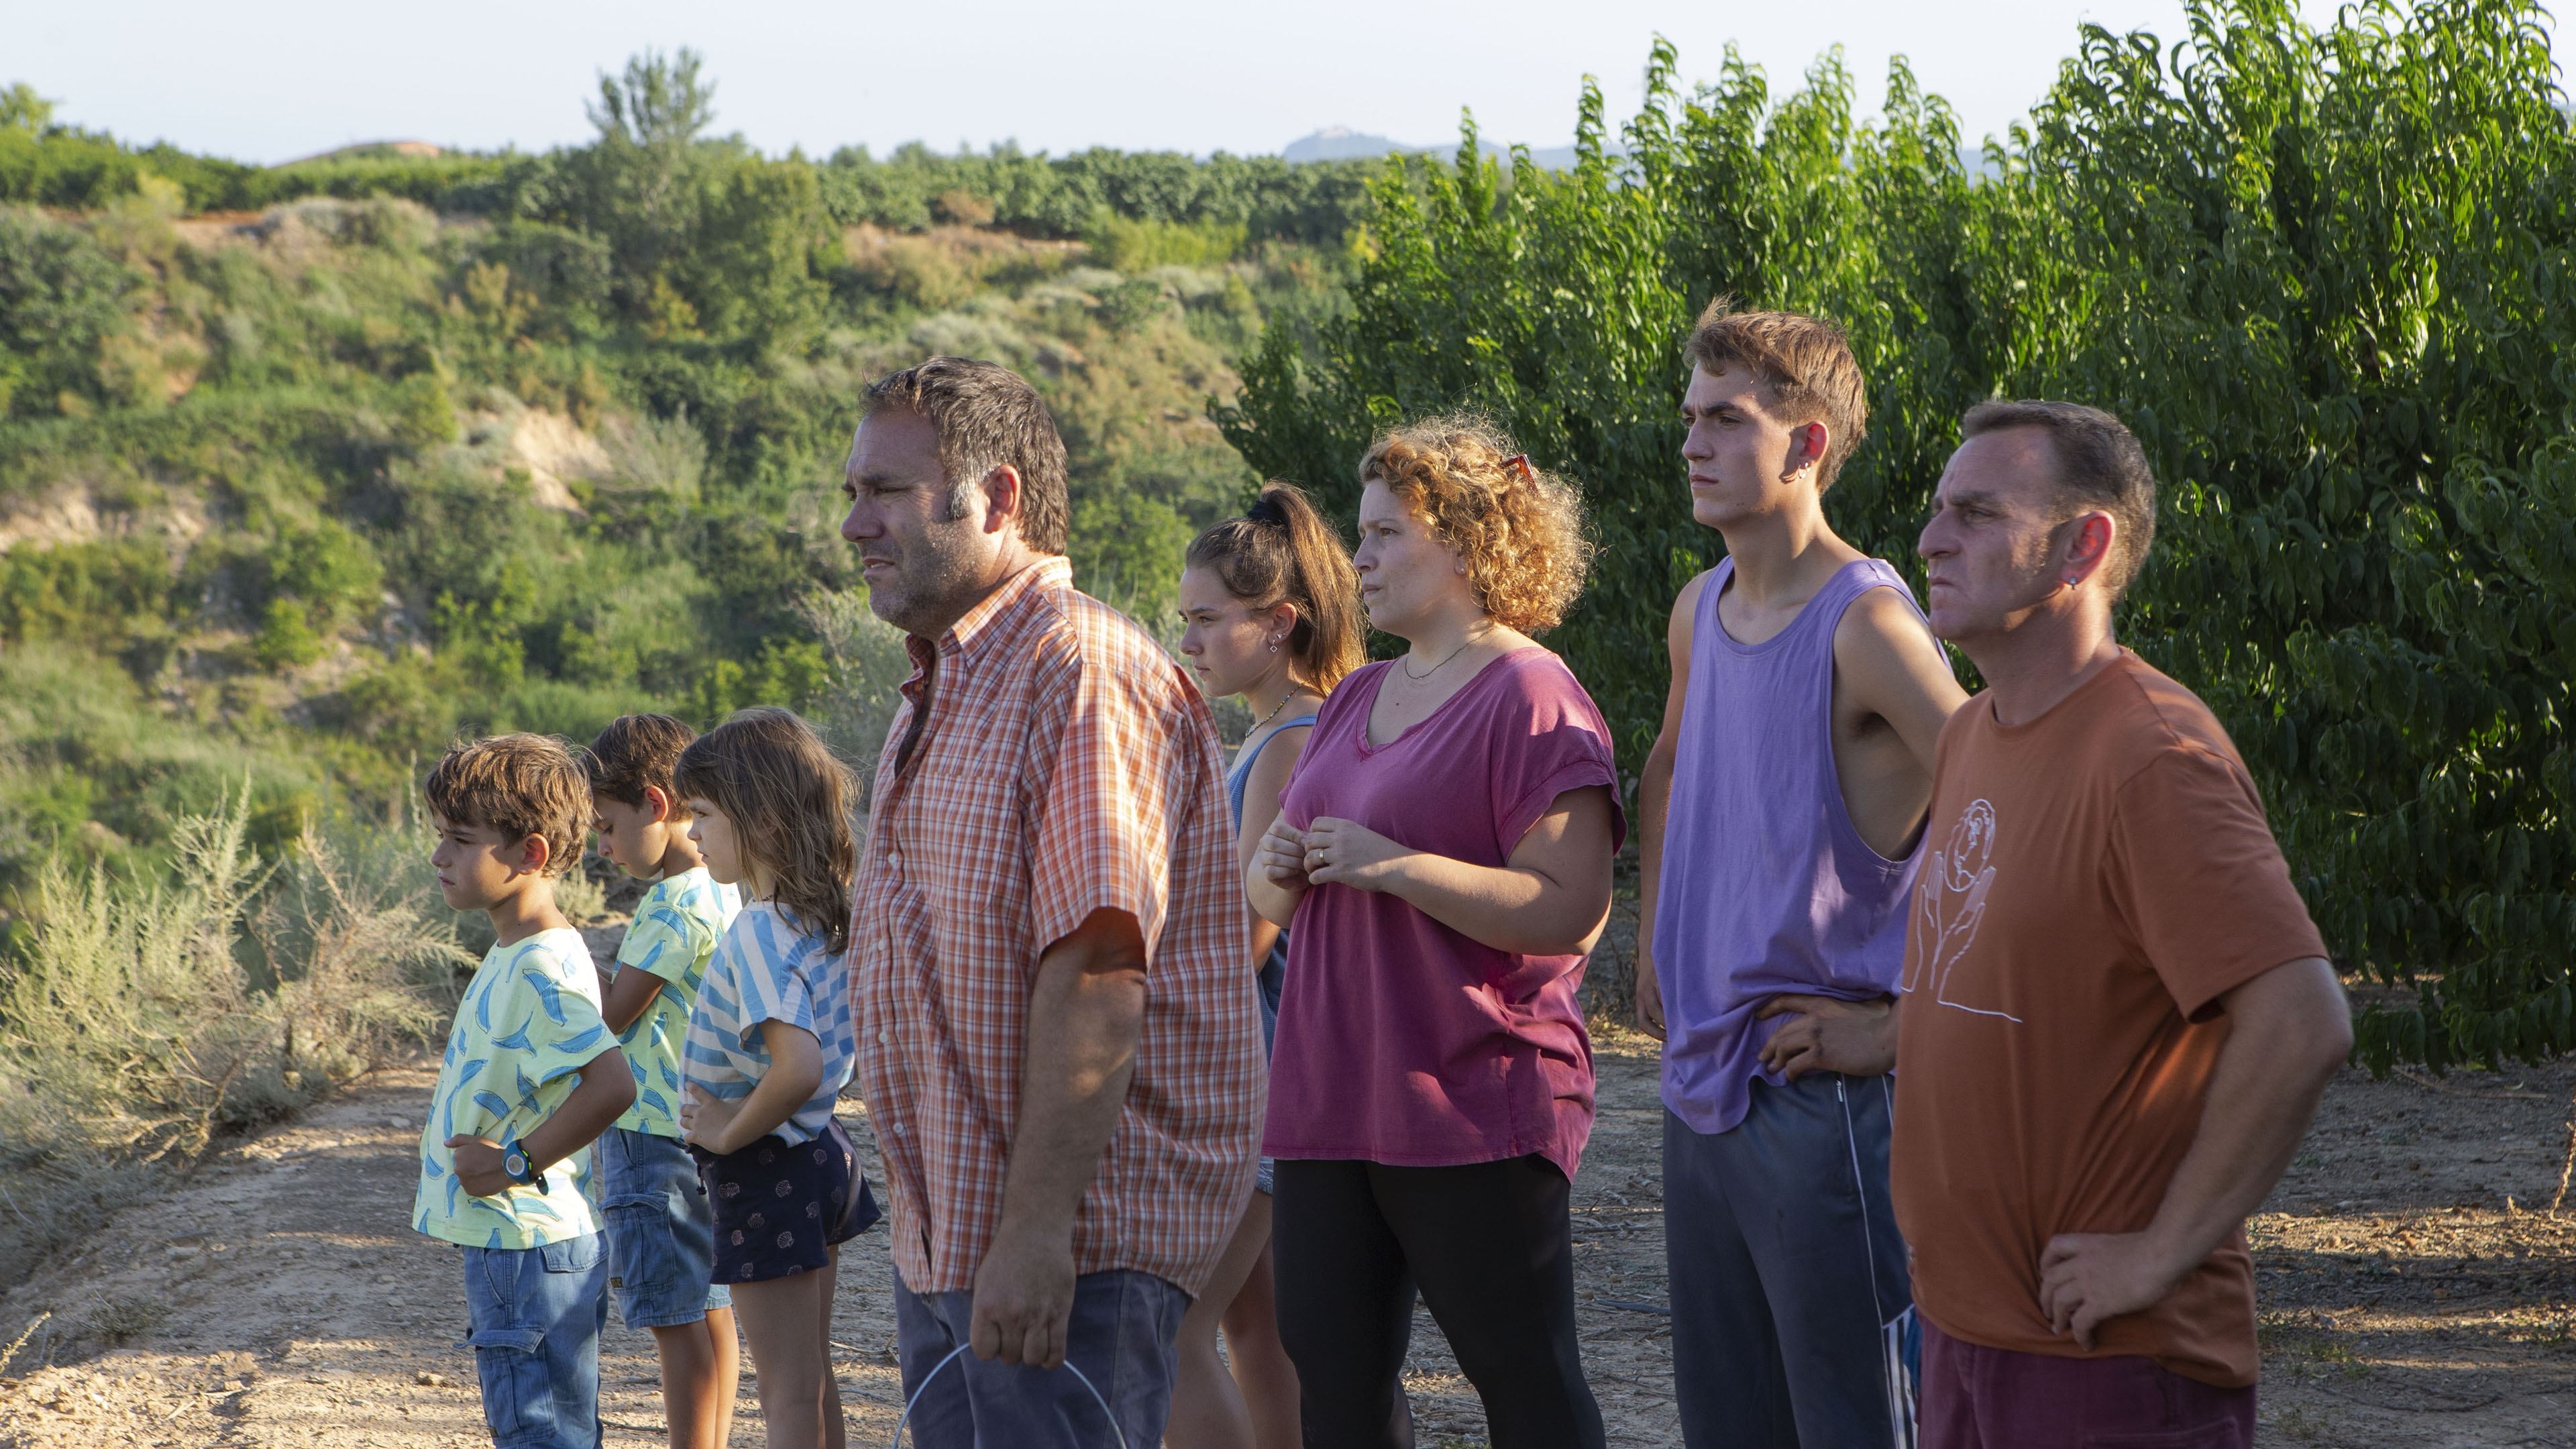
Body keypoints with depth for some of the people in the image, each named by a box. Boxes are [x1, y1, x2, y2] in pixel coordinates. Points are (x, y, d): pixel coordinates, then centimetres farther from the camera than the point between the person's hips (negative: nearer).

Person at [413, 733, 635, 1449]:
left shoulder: (543, 968, -20)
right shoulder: (512, 955, 12)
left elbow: (611, 1084, -32)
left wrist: (518, 1163, -22)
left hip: (528, 1248, -10)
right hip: (502, 1239, 10)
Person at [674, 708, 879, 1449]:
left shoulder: (758, 933, -23)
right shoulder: (827, 916, 4)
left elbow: (798, 1067, -35)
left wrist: (732, 1131, -19)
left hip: (766, 1172, -9)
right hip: (823, 1150, 9)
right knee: (813, 1379, 18)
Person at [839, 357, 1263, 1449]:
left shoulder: (1085, 674, -15)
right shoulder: (939, 693, 18)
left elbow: (1096, 973, -23)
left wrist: (1036, 1231, -27)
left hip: (1075, 1244, -10)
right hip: (947, 1241, 10)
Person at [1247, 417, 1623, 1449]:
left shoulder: (1530, 698, -9)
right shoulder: (1359, 699, 18)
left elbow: (1572, 910, -19)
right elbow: (1279, 900, 24)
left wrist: (1392, 866, -20)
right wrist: (1276, 873, 0)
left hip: (1472, 1112, -8)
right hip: (1330, 1101, 8)